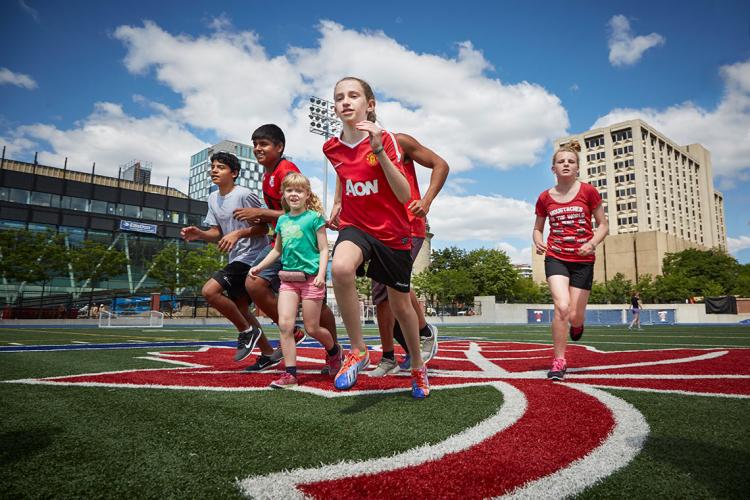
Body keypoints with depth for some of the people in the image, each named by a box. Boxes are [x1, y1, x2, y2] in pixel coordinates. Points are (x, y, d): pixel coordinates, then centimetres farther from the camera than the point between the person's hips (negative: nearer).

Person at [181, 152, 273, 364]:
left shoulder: (244, 195, -13)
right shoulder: (213, 198, 11)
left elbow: (264, 227, -12)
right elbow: (217, 233, 12)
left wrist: (238, 233, -25)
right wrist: (199, 234, -7)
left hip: (251, 256, -9)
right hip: (236, 259, 9)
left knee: (209, 291, -20)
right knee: (240, 309, 12)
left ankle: (247, 331, -2)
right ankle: (269, 353, 24)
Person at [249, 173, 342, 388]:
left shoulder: (314, 217, -4)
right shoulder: (282, 220, 13)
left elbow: (324, 249, -6)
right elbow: (277, 250, 24)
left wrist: (321, 274, -18)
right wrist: (260, 266, 14)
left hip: (310, 278, -5)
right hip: (288, 279, 5)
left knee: (312, 328, 2)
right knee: (285, 324, -7)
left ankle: (334, 350, 33)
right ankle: (290, 373, 1)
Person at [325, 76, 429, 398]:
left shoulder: (385, 138, -11)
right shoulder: (332, 148, 0)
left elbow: (405, 196, -21)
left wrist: (379, 151, -28)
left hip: (392, 233, -1)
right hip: (355, 226, 2)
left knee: (401, 306, 9)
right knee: (340, 268, -34)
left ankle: (418, 366, 38)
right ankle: (358, 351, -14)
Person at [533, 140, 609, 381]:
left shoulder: (588, 192, -3)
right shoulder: (545, 198, 2)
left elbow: (603, 225, 3)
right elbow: (538, 228, 14)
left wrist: (592, 243, -16)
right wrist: (538, 242, -9)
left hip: (583, 260, 0)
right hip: (556, 258, 0)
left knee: (575, 316, 2)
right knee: (561, 306, -20)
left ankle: (577, 324, 43)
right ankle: (559, 361, -6)